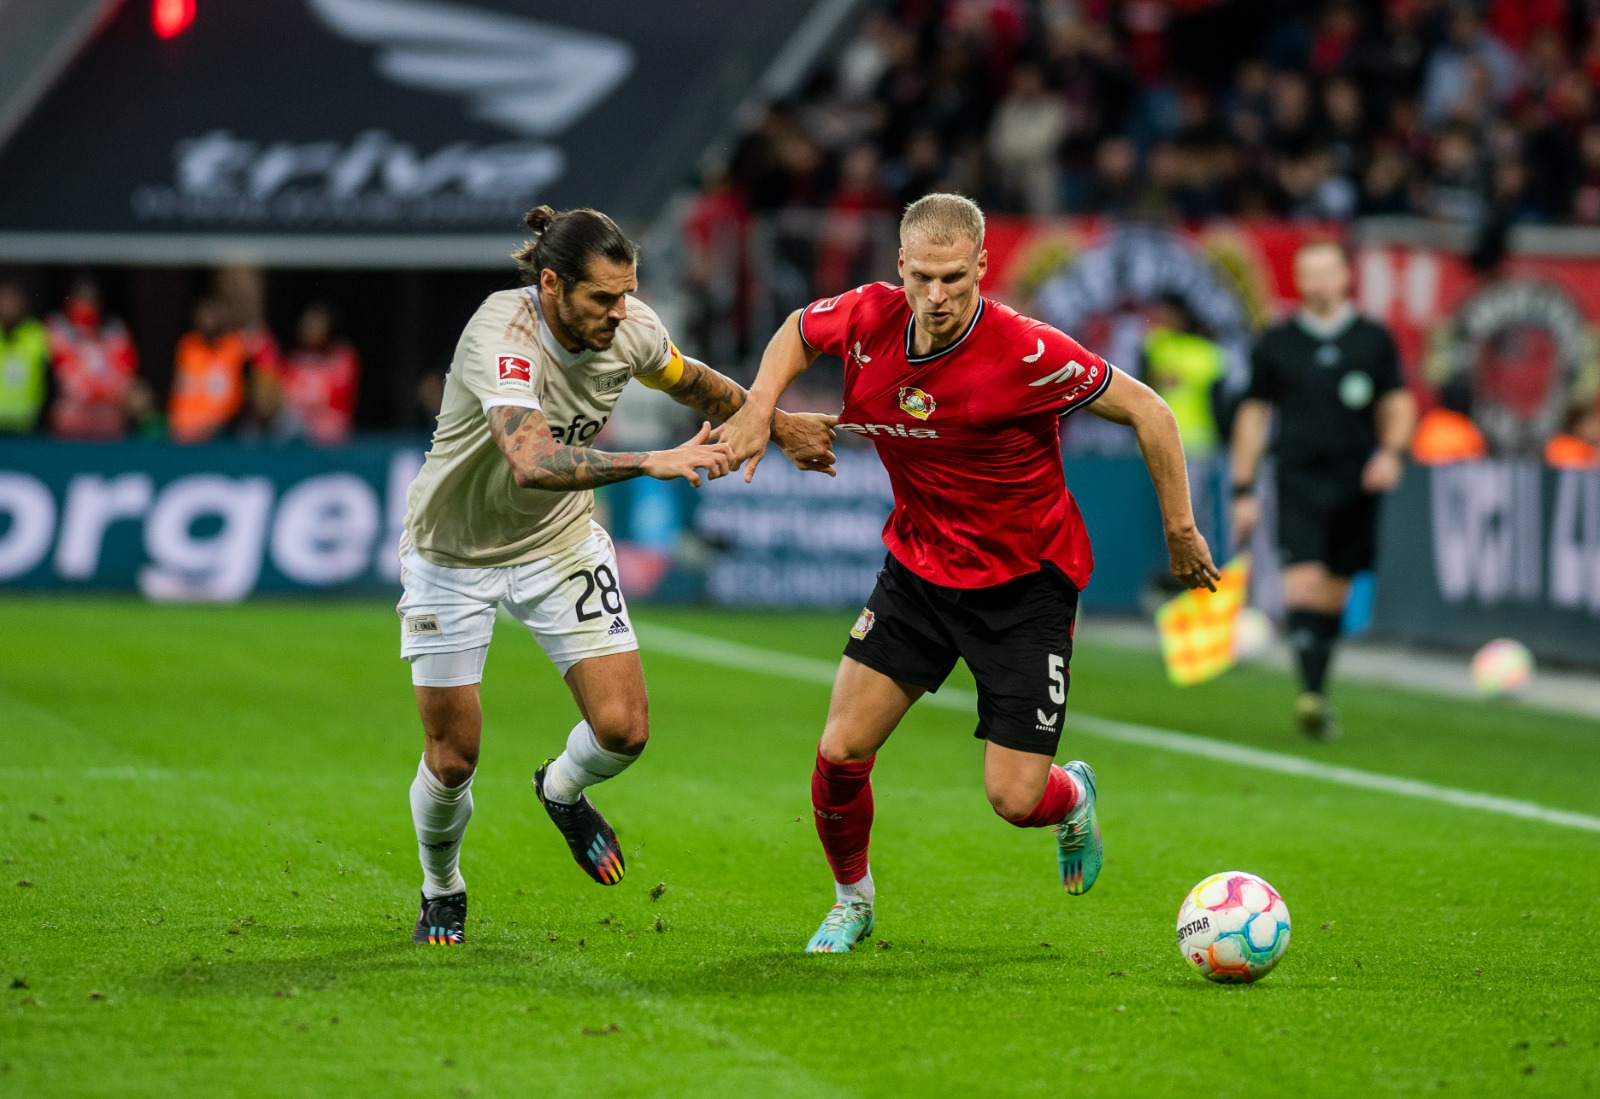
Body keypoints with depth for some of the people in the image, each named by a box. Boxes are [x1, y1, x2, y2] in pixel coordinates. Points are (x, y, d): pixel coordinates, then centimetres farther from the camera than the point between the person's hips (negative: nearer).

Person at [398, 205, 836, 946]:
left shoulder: (631, 328, -14)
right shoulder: (501, 335, -34)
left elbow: (693, 384, 11)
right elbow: (531, 462, -50)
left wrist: (779, 426, 22)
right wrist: (651, 464, -57)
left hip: (560, 541, 4)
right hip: (453, 552, -4)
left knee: (623, 729, -9)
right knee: (452, 758, 0)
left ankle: (562, 790, 28)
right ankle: (441, 892, 31)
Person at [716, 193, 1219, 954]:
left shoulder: (1026, 353, -27)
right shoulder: (868, 319, -13)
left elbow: (1146, 410, -15)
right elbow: (799, 330, 11)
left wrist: (1180, 531, -9)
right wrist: (760, 408, -5)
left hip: (1025, 584, -4)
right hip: (918, 567, 4)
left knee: (1014, 798, -7)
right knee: (840, 752, -5)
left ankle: (1072, 800, 33)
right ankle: (851, 899, 24)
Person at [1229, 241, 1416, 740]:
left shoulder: (1375, 340, 8)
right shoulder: (1274, 344, 6)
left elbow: (1398, 404, 12)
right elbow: (1252, 416, 10)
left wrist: (1390, 451, -8)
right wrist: (1243, 492, 6)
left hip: (1356, 485, 2)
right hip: (1300, 479, -2)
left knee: (1334, 594, 8)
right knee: (1302, 582, -19)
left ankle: (1317, 695, 19)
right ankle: (1311, 693, -28)